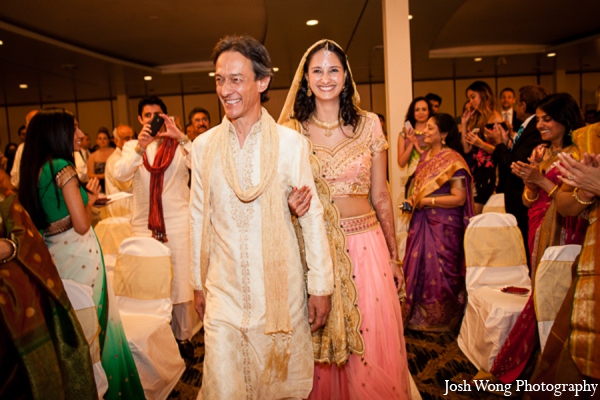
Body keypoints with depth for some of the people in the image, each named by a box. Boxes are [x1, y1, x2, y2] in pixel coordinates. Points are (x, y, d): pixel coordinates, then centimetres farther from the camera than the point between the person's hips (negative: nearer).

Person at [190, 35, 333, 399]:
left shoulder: (291, 143, -9)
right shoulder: (204, 145, 0)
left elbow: (312, 215, -5)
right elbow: (200, 218, 7)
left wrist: (321, 286, -3)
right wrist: (198, 282, 12)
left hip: (280, 284, -2)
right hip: (223, 288, 2)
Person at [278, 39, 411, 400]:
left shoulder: (369, 124, 2)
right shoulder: (291, 130, 0)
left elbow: (381, 196, 6)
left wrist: (394, 256, 9)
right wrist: (291, 204, -19)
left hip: (365, 244, 0)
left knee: (372, 342, 8)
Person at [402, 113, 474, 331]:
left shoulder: (453, 160, -12)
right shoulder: (426, 156, 11)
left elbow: (459, 198, -17)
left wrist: (427, 201, -15)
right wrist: (413, 198, 3)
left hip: (443, 224, -7)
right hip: (422, 221, 7)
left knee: (439, 270, 2)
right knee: (418, 266, 10)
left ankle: (441, 319, 21)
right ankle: (416, 312, 25)